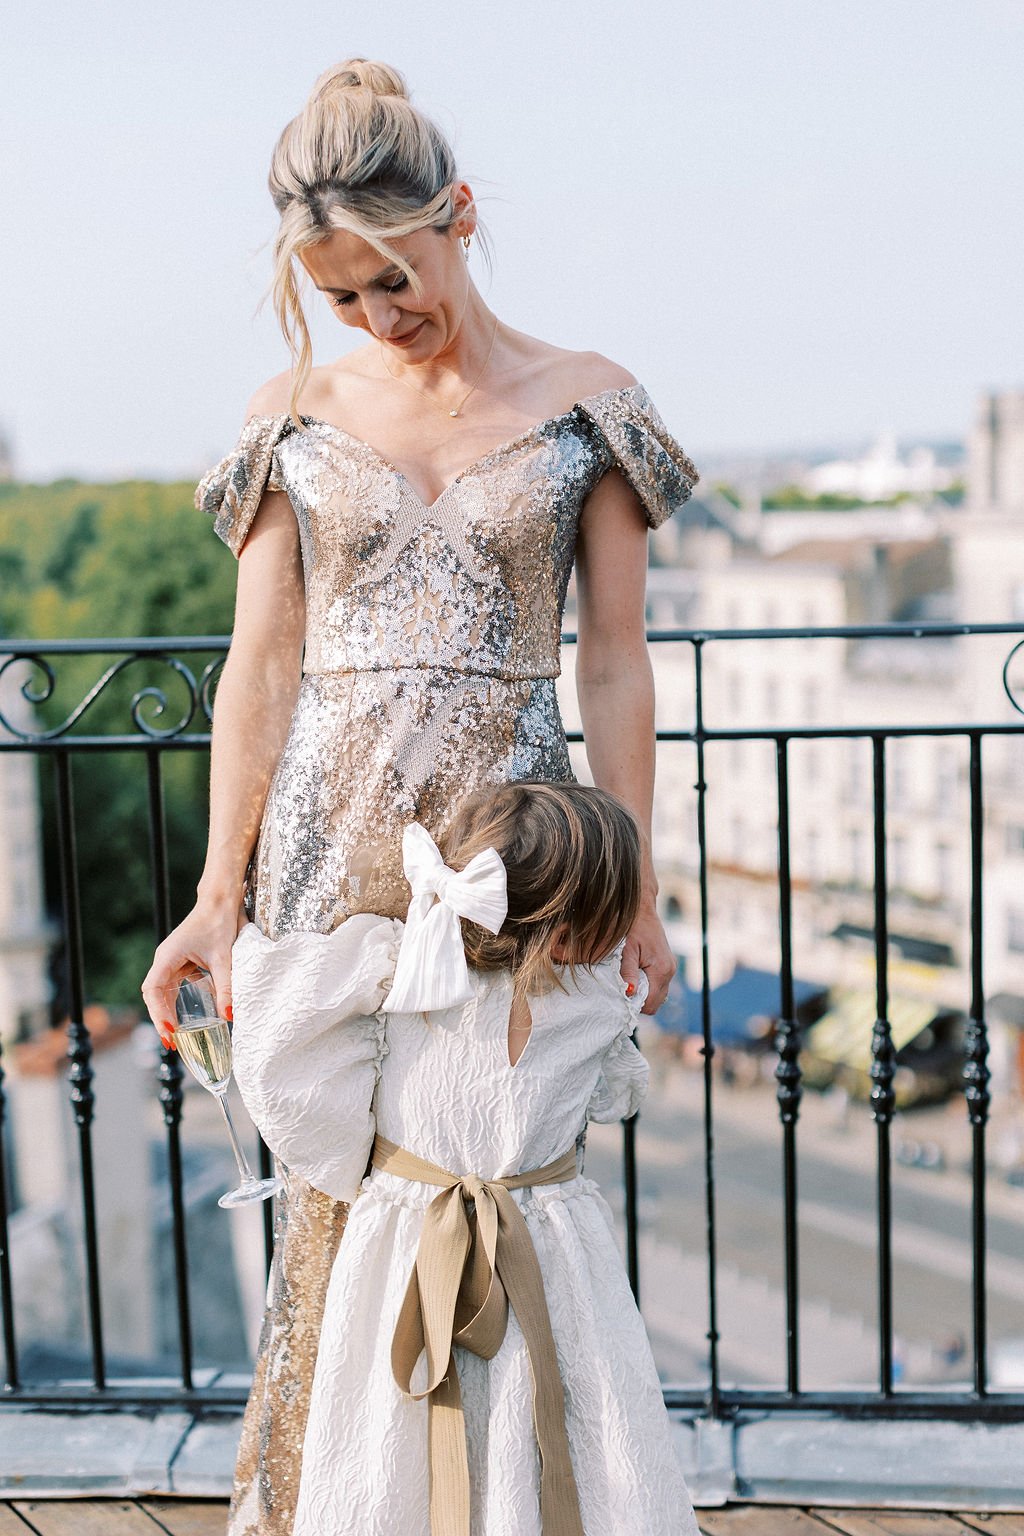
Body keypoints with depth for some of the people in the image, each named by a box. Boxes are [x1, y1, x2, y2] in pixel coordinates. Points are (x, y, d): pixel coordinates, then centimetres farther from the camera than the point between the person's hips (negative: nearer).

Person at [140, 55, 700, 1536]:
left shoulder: (585, 404, 3)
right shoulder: (296, 411, 6)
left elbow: (613, 664, 3)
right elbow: (262, 665, 4)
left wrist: (635, 885, 1)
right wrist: (219, 894, 0)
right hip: (332, 839, 1)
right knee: (331, 1188, 6)